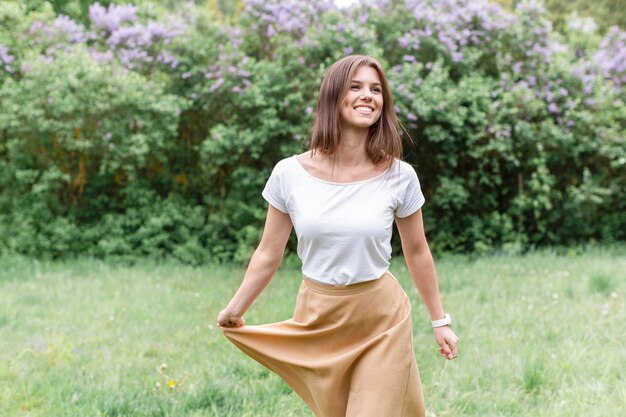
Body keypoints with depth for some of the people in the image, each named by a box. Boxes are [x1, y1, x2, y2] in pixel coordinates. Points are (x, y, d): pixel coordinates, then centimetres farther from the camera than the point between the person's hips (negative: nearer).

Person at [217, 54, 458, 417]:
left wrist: (440, 321, 10)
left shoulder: (399, 176, -8)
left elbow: (418, 254, 4)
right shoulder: (290, 174, -9)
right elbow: (269, 254, 2)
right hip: (318, 320, 1)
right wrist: (233, 312, 7)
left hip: (382, 320, -1)